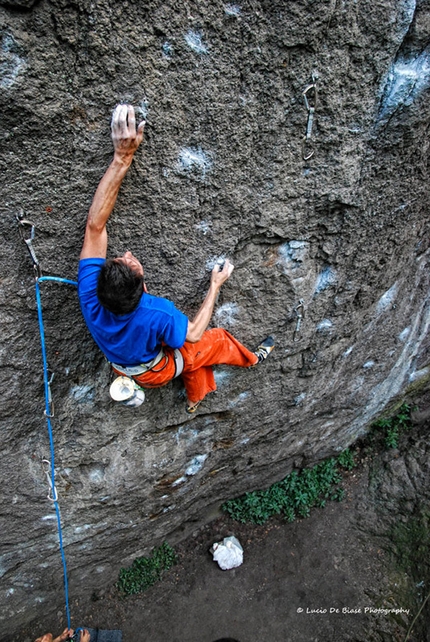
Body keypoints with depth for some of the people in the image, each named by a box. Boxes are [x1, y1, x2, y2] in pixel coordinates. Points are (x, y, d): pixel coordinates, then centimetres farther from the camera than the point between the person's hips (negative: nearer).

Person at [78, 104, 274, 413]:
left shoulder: (91, 295, -36)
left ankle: (195, 399, 53)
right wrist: (216, 285, -15)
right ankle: (252, 359, 45)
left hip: (122, 365, 5)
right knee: (218, 339, 13)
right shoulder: (157, 315, -46)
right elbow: (193, 334, -24)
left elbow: (95, 225, -32)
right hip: (155, 373, -4)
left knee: (195, 350, 27)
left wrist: (121, 158, -36)